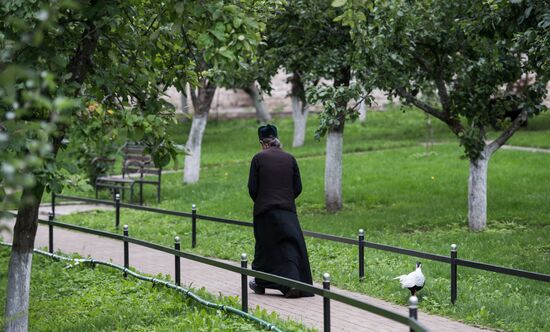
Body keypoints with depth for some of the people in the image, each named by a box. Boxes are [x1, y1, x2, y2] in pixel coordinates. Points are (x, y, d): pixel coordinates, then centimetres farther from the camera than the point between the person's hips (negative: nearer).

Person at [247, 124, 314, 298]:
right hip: (288, 210, 2)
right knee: (290, 246, 2)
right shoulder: (290, 158, 4)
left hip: (265, 210, -1)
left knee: (265, 246, 11)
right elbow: (298, 187, 4)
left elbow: (252, 187, -5)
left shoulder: (259, 158, -5)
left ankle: (260, 283, 23)